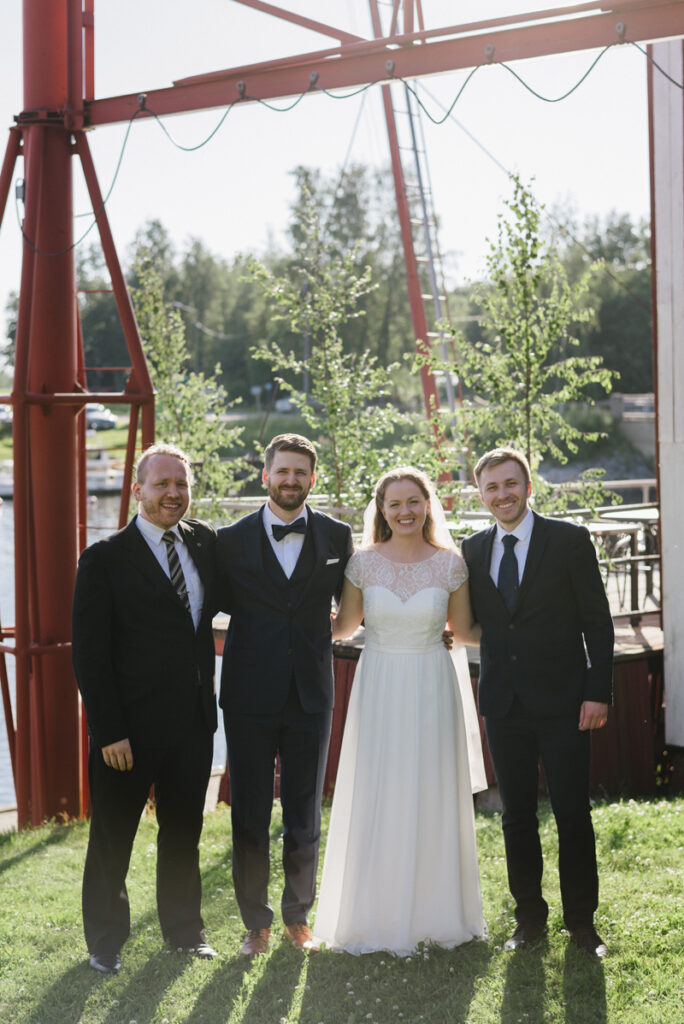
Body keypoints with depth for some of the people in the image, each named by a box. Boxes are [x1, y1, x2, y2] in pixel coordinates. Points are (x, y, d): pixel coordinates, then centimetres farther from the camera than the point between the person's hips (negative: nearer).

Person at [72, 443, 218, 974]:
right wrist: (108, 731, -16)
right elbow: (89, 652, -12)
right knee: (112, 836, 10)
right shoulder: (105, 559, -10)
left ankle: (184, 927, 36)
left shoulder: (206, 542, 4)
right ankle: (106, 939, 28)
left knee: (184, 830, 18)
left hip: (193, 720, 4)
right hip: (129, 726, -4)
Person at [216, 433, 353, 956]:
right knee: (249, 815, 5)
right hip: (249, 695, -1)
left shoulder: (336, 536, 2)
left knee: (306, 817, 9)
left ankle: (298, 916, 26)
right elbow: (226, 600, 10)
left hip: (310, 694, 1)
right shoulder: (232, 539, -1)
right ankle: (257, 922, 20)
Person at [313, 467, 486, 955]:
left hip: (431, 693, 0)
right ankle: (378, 914, 16)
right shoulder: (364, 563, -2)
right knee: (376, 800, 3)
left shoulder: (450, 563, -2)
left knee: (431, 798, 7)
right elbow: (343, 626, 9)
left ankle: (435, 911, 21)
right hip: (379, 691, 0)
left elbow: (463, 628, 10)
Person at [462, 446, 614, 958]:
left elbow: (598, 621, -5)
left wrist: (598, 692, -10)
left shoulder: (569, 540, -4)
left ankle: (582, 919, 17)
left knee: (574, 814, 2)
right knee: (516, 815, 10)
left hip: (561, 701, -3)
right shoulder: (473, 550, 7)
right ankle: (530, 916, 23)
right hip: (504, 704, 3)